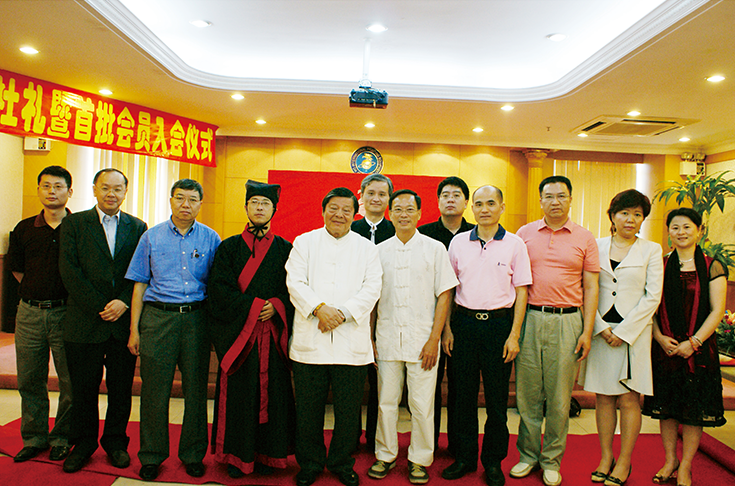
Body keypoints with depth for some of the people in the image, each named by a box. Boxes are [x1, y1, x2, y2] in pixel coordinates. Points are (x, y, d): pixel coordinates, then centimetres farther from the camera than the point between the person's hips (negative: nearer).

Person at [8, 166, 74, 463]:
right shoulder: (24, 229, 7)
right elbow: (17, 269, 17)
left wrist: (68, 298, -1)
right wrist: (38, 292, 9)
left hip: (65, 313, -3)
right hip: (29, 313, 4)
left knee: (70, 381, 3)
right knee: (30, 380, 12)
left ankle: (62, 438, 20)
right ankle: (34, 438, 27)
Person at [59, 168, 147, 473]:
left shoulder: (137, 227, 8)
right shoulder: (73, 224, 4)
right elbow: (70, 271, -4)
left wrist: (124, 302, -13)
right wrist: (100, 307, -11)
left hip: (124, 321, 1)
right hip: (84, 321, -1)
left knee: (121, 388, 9)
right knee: (83, 387, 9)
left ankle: (115, 441, 27)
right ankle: (83, 443, 28)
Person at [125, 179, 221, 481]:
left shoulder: (211, 239, 5)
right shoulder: (152, 237, 6)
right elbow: (139, 284, 7)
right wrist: (134, 330, 3)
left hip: (196, 319, 0)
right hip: (158, 317, 0)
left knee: (196, 389, 7)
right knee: (154, 390, 5)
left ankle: (193, 454, 23)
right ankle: (152, 456, 23)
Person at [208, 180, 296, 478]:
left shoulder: (285, 249, 8)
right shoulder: (229, 247, 7)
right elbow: (220, 288, -3)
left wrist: (276, 307, -14)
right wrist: (254, 306, -12)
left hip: (273, 332, 1)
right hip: (237, 331, 0)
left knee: (272, 392, 4)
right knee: (238, 393, 4)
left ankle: (267, 453, 20)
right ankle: (237, 455, 21)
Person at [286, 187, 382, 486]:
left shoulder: (366, 248, 10)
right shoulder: (304, 242, 9)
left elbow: (372, 288, 0)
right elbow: (295, 282, -1)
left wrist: (343, 312, -13)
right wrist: (319, 308, -16)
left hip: (351, 341, 1)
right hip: (310, 339, 0)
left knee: (349, 409, 8)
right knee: (308, 408, 9)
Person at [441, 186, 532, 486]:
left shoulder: (514, 244, -1)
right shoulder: (458, 242, 5)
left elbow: (521, 291, 0)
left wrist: (514, 335, -5)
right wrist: (447, 329, 5)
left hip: (499, 324, -1)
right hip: (464, 322, 2)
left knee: (497, 397, 7)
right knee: (464, 394, 10)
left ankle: (493, 461, 25)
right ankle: (465, 457, 26)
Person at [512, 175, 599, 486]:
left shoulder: (584, 238, 5)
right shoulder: (524, 234, 6)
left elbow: (590, 287, 5)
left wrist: (587, 331, -2)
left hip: (567, 322, 0)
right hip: (530, 318, 1)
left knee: (559, 397, 7)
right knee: (527, 393, 7)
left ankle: (551, 460, 24)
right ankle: (528, 455, 25)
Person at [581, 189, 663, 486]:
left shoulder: (651, 250, 2)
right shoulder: (597, 247, 5)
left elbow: (652, 297, -3)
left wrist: (623, 331, -9)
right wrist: (601, 327, -7)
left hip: (634, 332, -1)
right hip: (601, 330, 2)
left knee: (629, 398, 3)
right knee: (604, 396, 8)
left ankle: (624, 462, 17)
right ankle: (606, 457, 20)